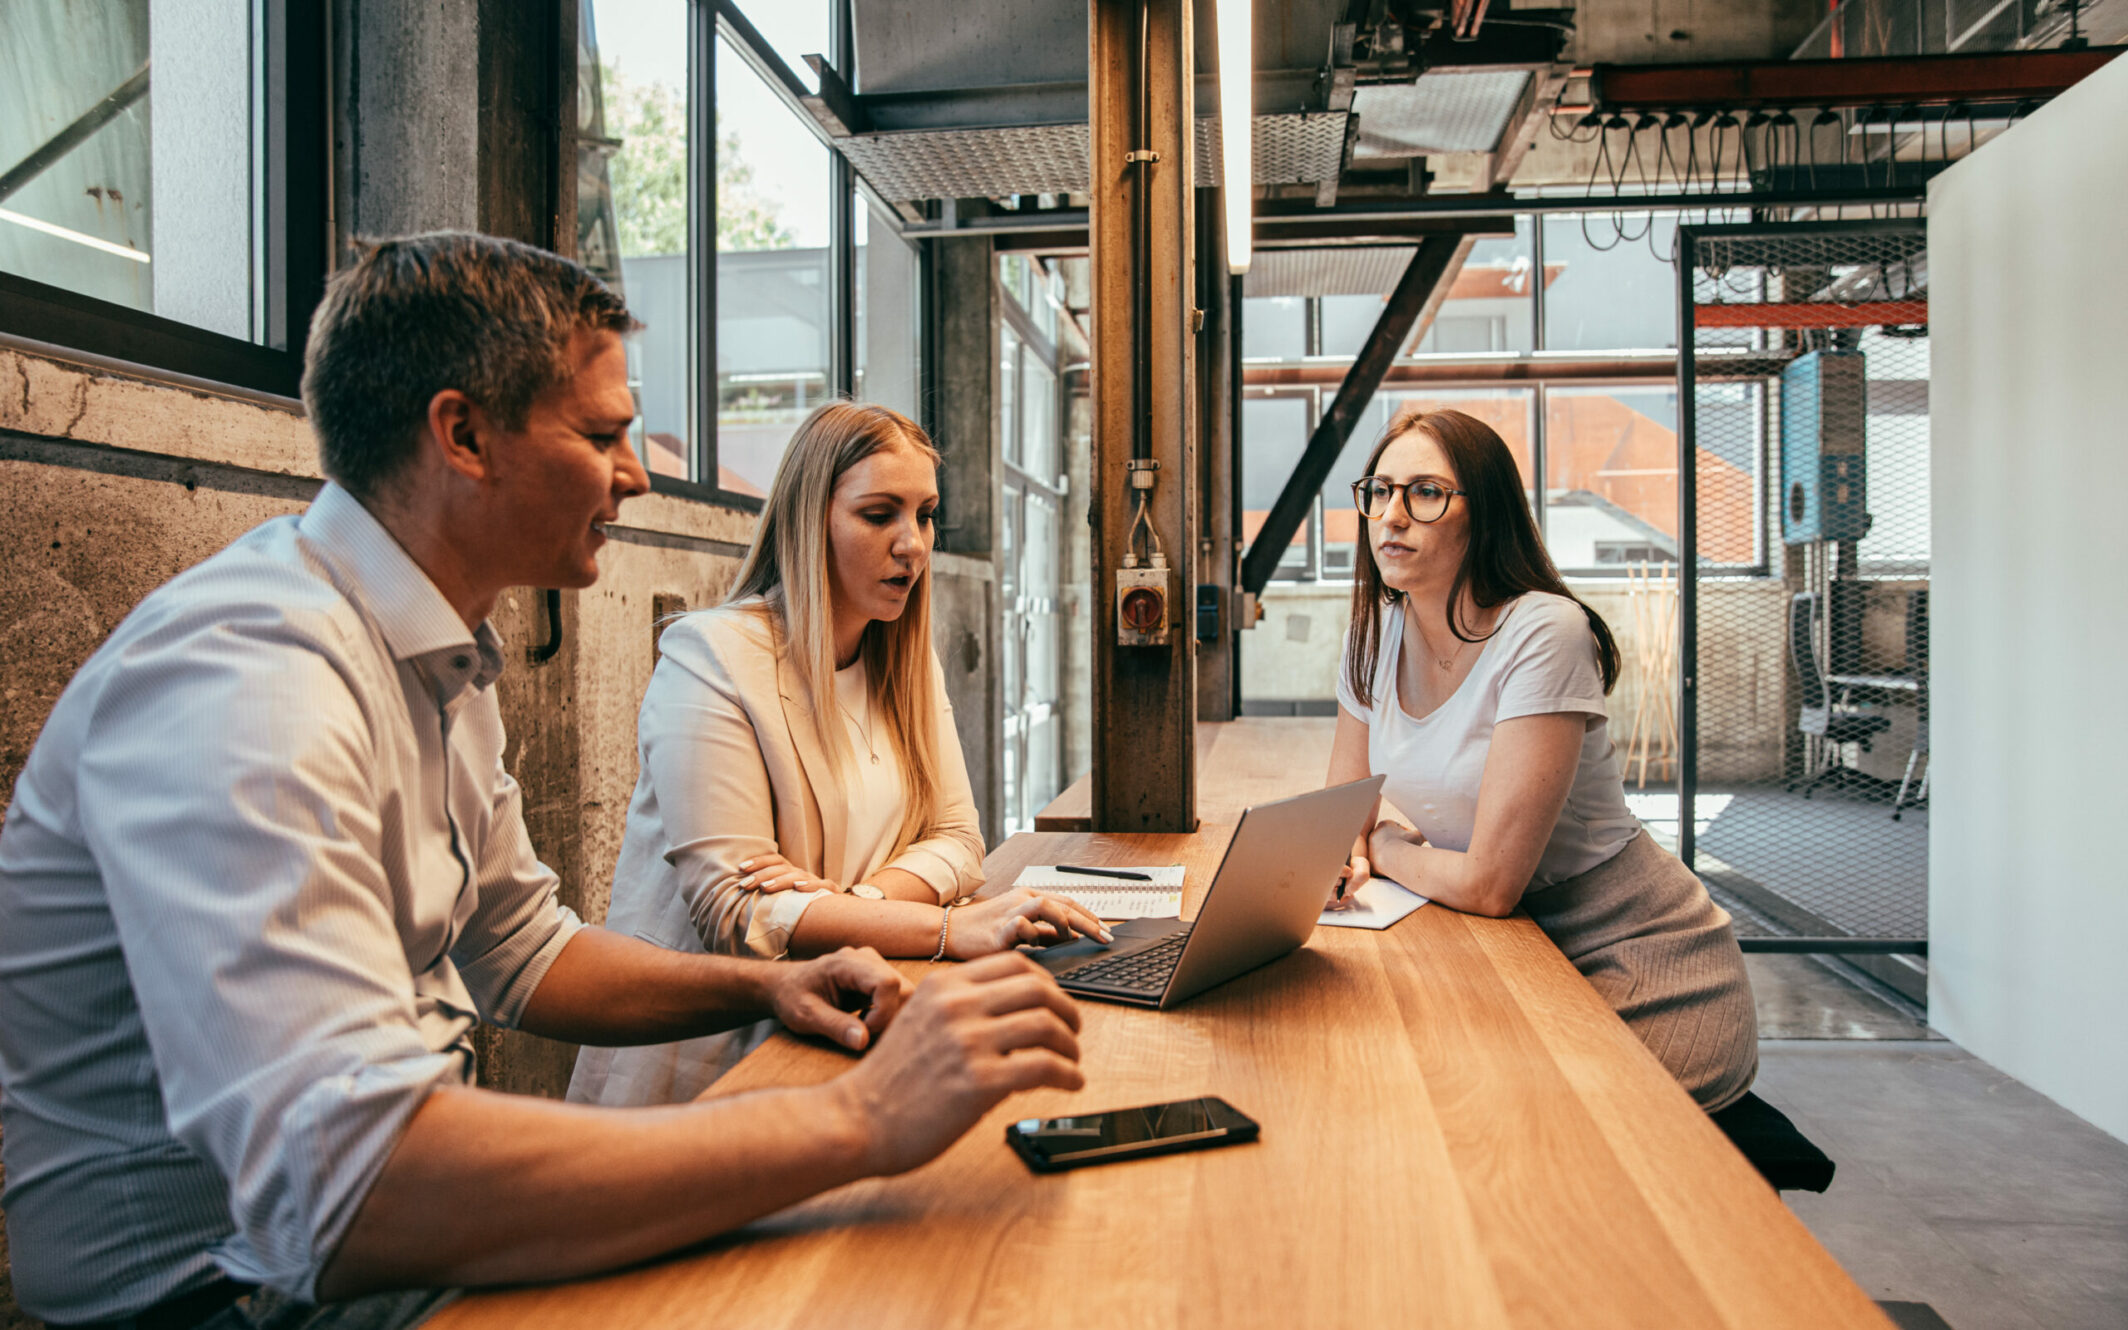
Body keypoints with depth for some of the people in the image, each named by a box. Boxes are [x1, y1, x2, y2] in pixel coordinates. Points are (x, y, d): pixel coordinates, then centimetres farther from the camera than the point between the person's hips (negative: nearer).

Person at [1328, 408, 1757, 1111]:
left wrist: (1387, 849, -7)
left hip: (1648, 978, -5)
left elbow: (1489, 883, -26)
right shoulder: (1377, 634, -1)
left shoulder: (1542, 633, -23)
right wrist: (1345, 860, -16)